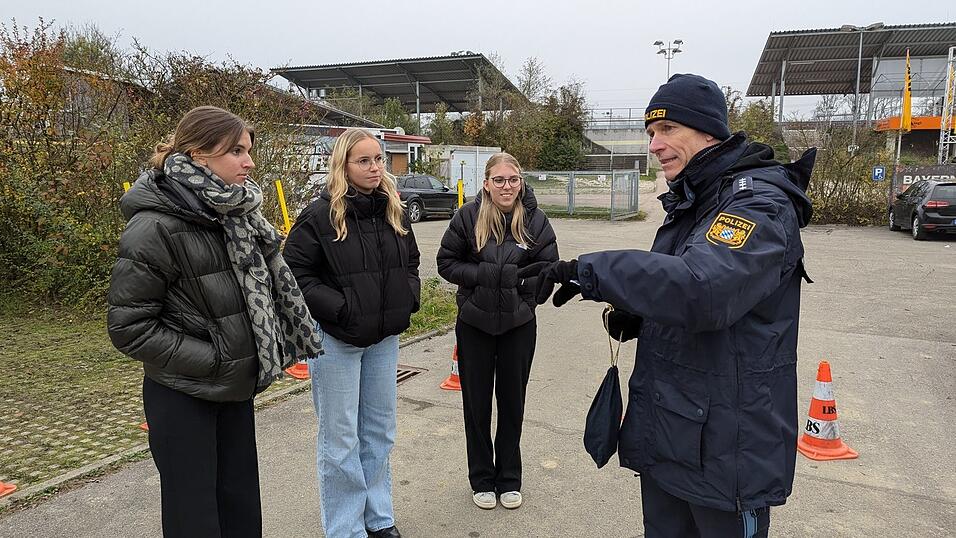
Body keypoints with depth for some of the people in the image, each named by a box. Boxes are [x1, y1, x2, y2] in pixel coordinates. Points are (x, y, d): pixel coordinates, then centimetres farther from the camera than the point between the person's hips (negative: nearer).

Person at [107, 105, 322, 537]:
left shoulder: (236, 214, 2)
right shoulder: (155, 227, -19)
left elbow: (267, 287, 13)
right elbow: (128, 326, -18)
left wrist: (263, 355, 1)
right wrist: (211, 360, -19)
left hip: (235, 389, 7)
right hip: (182, 397, -6)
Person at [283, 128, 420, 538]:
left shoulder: (393, 212, 4)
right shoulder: (319, 215, -14)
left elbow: (410, 263, 17)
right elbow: (295, 273, -13)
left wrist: (408, 297, 0)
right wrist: (338, 308, -20)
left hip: (384, 337, 6)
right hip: (335, 339, -6)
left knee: (379, 431, 18)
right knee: (340, 439, 6)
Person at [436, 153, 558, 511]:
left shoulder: (535, 219, -5)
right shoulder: (468, 216, -8)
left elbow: (549, 268, 0)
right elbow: (446, 262, -4)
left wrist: (516, 281, -15)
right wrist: (483, 274, -17)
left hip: (519, 324, 1)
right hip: (474, 323, 0)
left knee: (512, 401, 12)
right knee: (476, 401, 10)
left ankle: (509, 479, 30)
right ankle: (481, 479, 28)